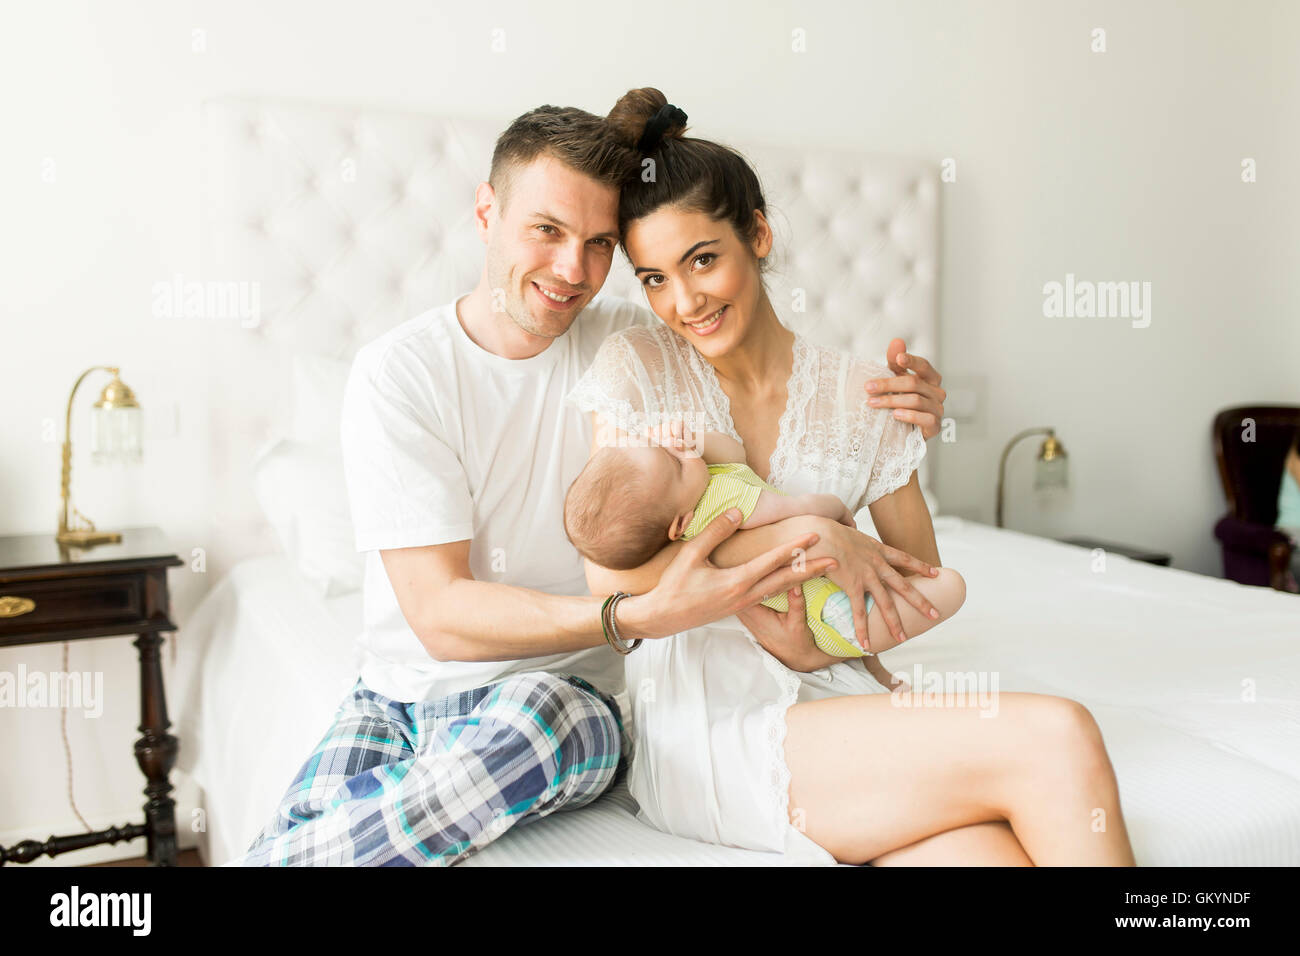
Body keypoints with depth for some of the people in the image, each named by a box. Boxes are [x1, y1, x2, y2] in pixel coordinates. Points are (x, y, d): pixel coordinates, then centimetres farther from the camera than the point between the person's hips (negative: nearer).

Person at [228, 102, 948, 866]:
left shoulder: (633, 344, 0)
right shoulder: (398, 374, -8)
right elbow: (440, 614, -16)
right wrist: (643, 616, -29)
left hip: (567, 697, 2)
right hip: (402, 696, -2)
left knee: (534, 715, -34)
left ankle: (273, 847, -15)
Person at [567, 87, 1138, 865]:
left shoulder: (861, 392, 8)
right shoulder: (636, 367, 1)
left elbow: (920, 586, 12)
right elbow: (610, 571, -9)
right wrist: (806, 535, -14)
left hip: (833, 700, 3)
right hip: (703, 726, -3)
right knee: (1054, 737, -21)